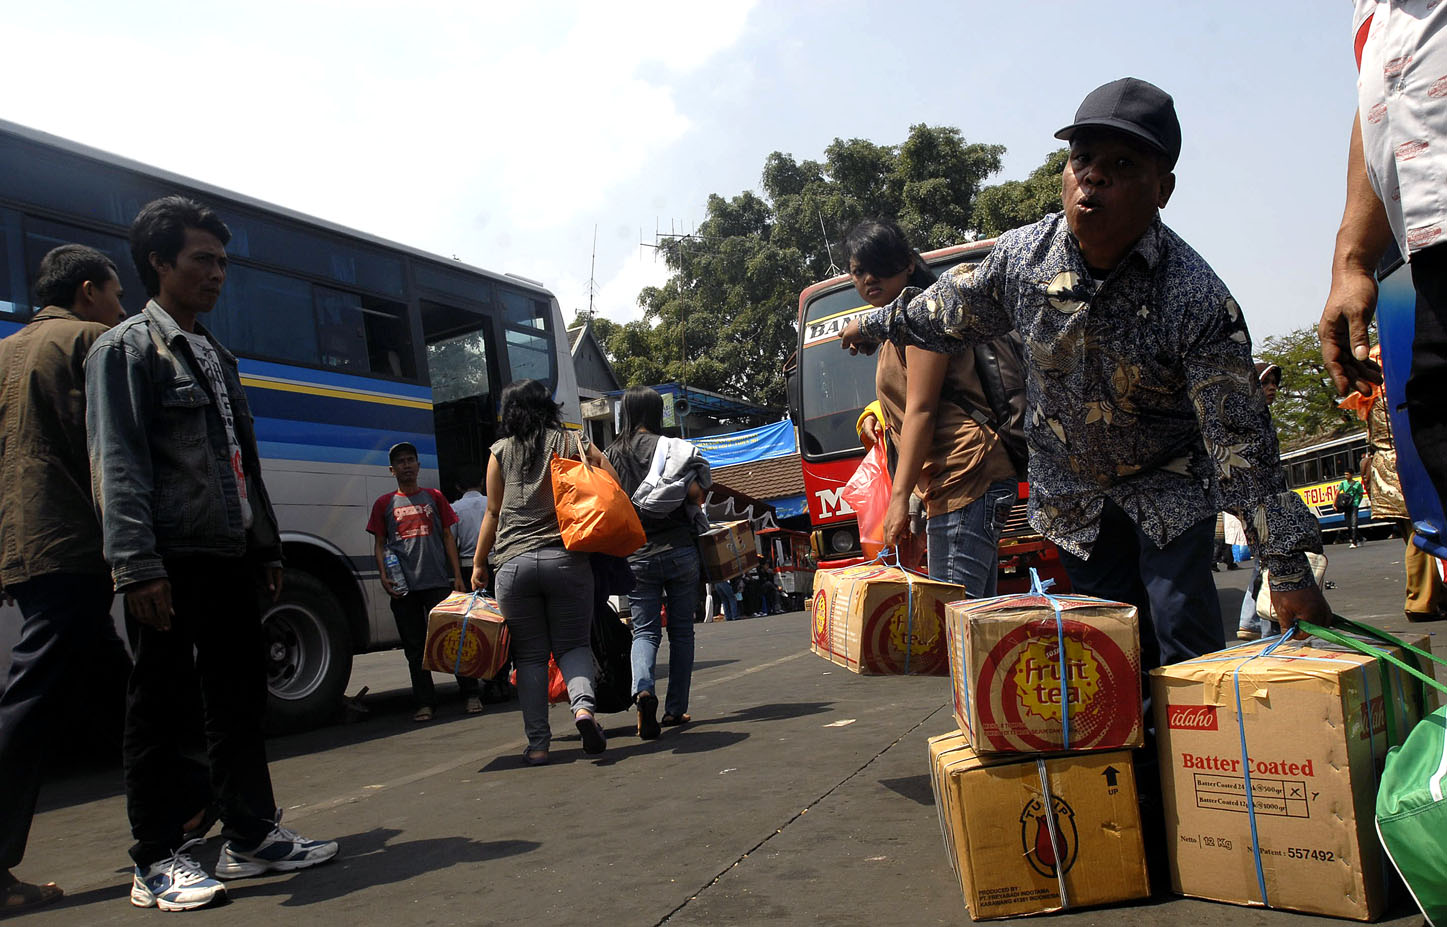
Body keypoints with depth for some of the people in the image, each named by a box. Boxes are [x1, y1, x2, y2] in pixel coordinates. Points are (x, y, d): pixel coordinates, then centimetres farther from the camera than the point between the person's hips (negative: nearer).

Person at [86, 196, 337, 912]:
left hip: (228, 557, 8)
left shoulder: (215, 356, 21)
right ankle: (157, 861, 11)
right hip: (172, 559, -8)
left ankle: (251, 836, 22)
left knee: (239, 694, 12)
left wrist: (265, 547, 19)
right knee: (158, 705, 1)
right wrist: (137, 565, -21)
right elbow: (118, 464, -12)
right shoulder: (126, 349, -3)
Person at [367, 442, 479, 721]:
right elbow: (379, 543, 11)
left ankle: (470, 694, 7)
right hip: (403, 586, 1)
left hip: (438, 582, -1)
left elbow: (448, 537, 10)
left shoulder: (434, 497, 11)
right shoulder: (384, 504, 11)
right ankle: (425, 703, 11)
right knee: (415, 646, 4)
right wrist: (384, 576, -4)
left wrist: (457, 575, 3)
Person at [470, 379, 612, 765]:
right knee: (573, 645, 10)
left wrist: (478, 564, 17)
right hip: (567, 560, 0)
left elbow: (493, 513, 8)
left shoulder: (500, 452, 6)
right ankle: (583, 705, -16)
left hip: (514, 564, 0)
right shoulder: (574, 444, 6)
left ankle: (538, 743, 7)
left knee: (530, 656, 8)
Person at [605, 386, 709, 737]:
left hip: (638, 556, 2)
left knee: (644, 630, 5)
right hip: (679, 550, -1)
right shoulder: (669, 447, -4)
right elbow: (696, 495, -9)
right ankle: (675, 709, 14)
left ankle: (643, 689, -22)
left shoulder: (612, 453, 4)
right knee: (681, 630, 10)